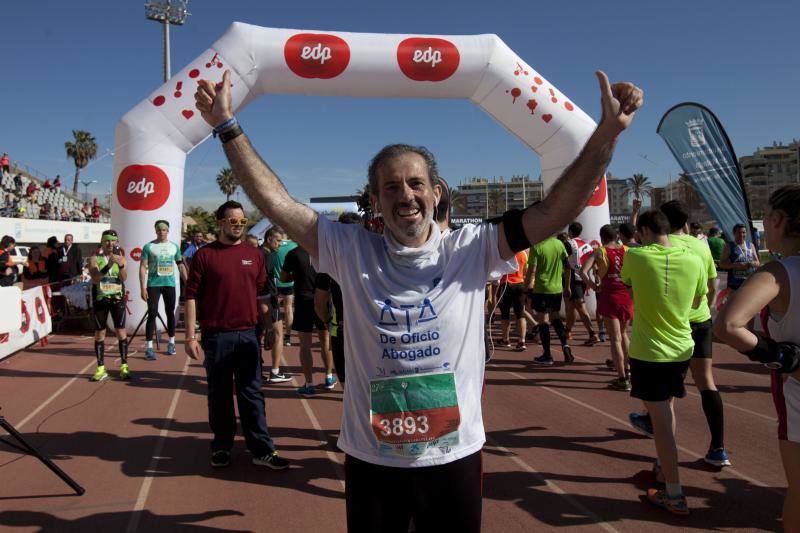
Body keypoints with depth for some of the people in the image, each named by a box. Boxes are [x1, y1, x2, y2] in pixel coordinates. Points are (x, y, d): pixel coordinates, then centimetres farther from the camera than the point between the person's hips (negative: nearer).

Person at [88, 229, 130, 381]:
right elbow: (95, 279, -14)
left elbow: (124, 278, -9)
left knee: (121, 331, -2)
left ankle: (124, 366, 5)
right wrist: (108, 265, -26)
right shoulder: (95, 259, 1)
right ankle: (101, 369, 11)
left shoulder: (121, 258, 6)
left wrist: (121, 265, -27)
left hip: (117, 299, 1)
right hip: (100, 299, -1)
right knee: (99, 333, 4)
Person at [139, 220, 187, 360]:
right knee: (152, 314, -6)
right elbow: (143, 267, -4)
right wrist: (143, 288, -11)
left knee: (170, 313, 11)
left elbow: (181, 266, 14)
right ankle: (149, 347, -5)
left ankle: (171, 343, 24)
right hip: (153, 284, -3)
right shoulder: (149, 247, -1)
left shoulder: (174, 246, 9)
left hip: (170, 284, 3)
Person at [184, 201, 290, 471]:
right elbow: (191, 296, -3)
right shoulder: (205, 254, -1)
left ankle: (262, 449, 12)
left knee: (252, 393, 6)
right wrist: (191, 336, -9)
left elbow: (262, 292, 13)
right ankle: (222, 446, 24)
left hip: (248, 334, 2)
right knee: (219, 393, 10)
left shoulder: (254, 255, 9)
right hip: (216, 336, -2)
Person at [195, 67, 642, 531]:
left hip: (454, 457, 0)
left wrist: (607, 132, -21)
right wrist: (227, 126, -8)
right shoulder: (351, 252, -4)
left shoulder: (472, 249, -5)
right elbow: (278, 203, -6)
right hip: (370, 460, 1)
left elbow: (555, 211, -13)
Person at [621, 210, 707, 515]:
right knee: (667, 409, 25)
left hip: (648, 353, -4)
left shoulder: (635, 256, -14)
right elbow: (696, 303, 9)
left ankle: (675, 496, 5)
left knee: (661, 422, 0)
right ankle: (663, 465, 42)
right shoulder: (693, 261, -5)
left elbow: (626, 280, 7)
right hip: (681, 350, 5)